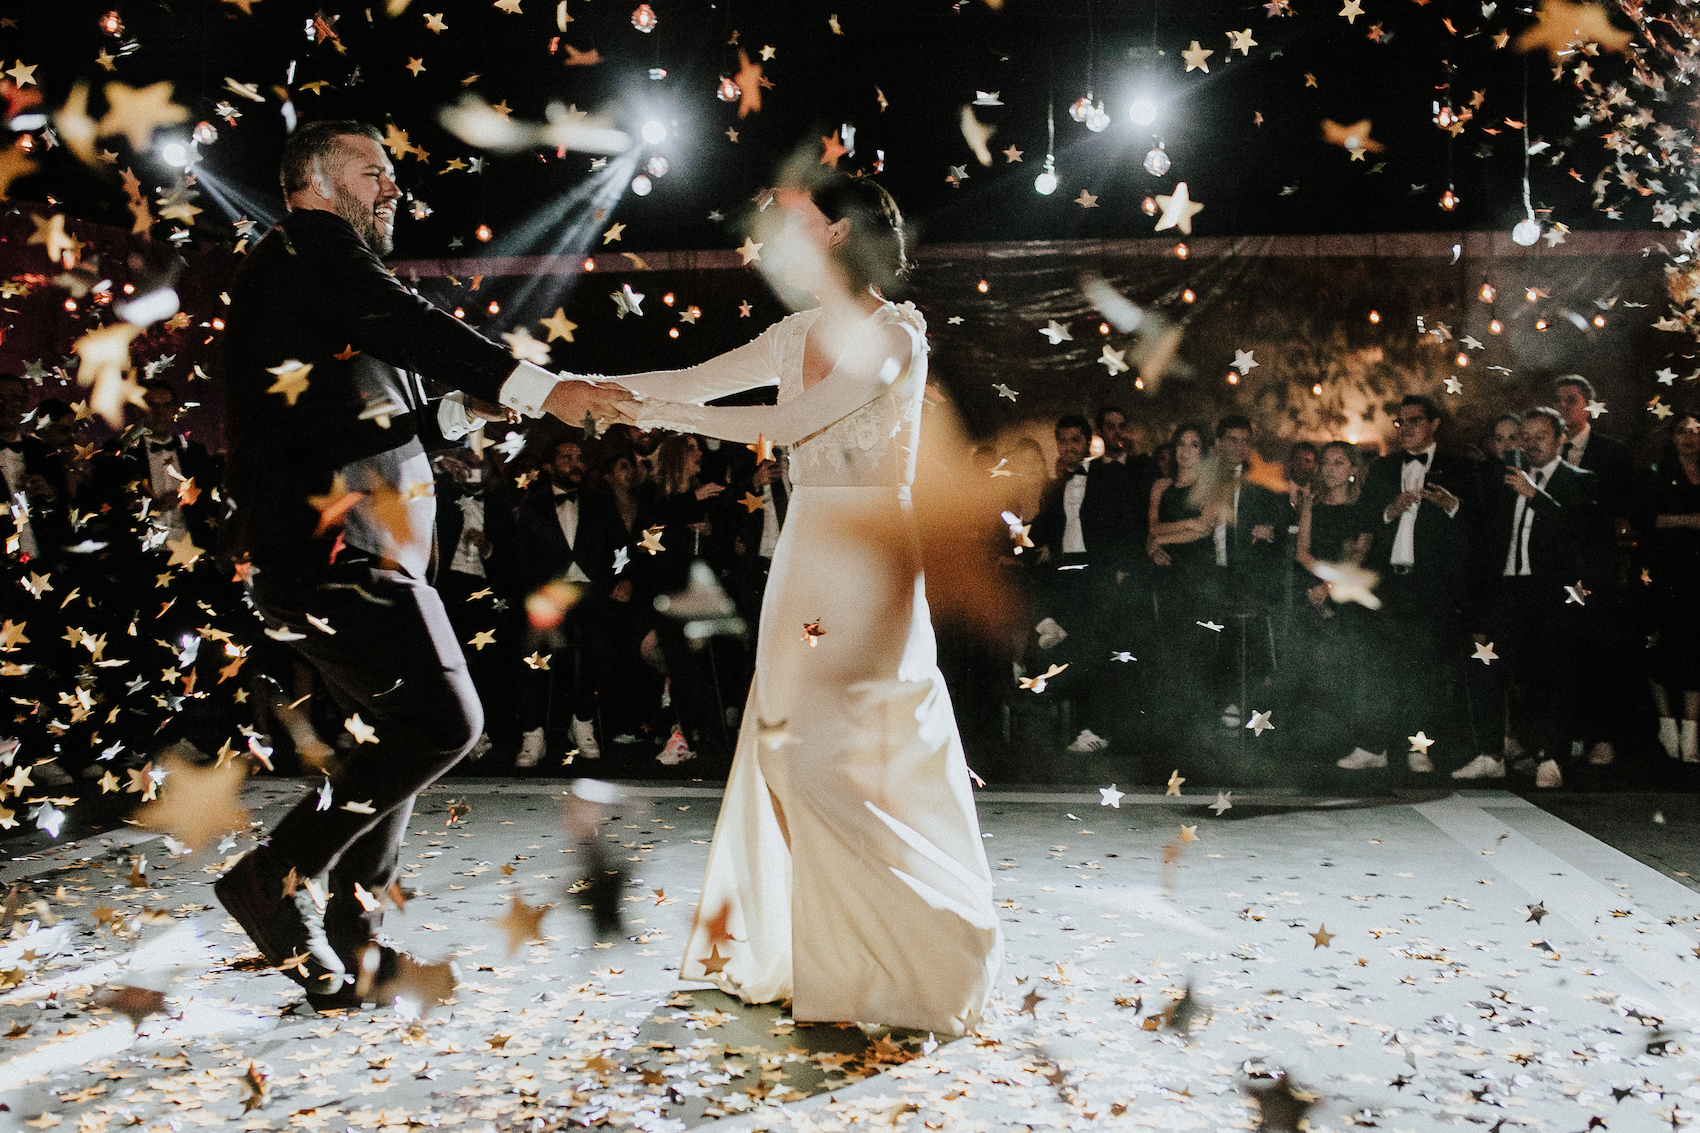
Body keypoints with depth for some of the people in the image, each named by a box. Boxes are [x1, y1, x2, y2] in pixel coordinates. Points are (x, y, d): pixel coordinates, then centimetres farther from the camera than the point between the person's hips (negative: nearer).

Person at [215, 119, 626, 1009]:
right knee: (439, 720, -17)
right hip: (326, 547, -11)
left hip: (361, 551, 11)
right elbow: (408, 326, -19)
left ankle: (353, 939, 25)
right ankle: (277, 878, -4)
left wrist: (467, 410, 15)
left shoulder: (321, 267, 28)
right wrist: (539, 389, -24)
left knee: (392, 734, 15)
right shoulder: (308, 245, -1)